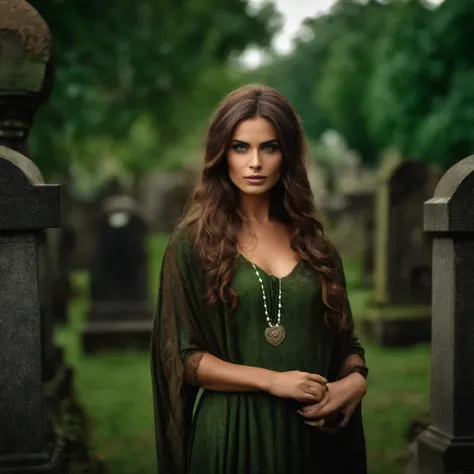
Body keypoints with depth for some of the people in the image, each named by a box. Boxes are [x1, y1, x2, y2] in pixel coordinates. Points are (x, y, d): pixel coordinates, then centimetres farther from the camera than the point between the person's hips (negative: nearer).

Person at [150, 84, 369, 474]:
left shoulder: (313, 242, 6)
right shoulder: (194, 242, -3)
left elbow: (346, 340, 12)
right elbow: (182, 355, -6)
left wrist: (355, 380, -9)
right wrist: (271, 381, -15)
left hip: (314, 434, 3)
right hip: (231, 434, -3)